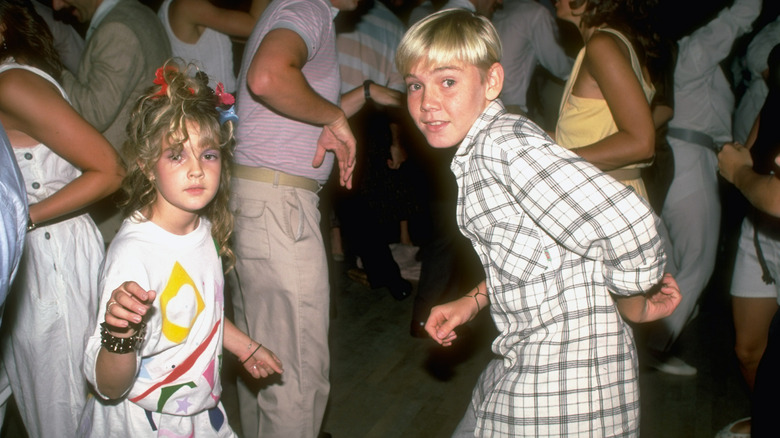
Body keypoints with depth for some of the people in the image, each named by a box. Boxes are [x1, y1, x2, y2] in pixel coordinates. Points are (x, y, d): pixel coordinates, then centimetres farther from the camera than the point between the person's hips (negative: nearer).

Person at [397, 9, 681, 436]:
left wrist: (633, 306, -13)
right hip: (525, 358, 9)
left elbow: (628, 229, -29)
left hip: (565, 372, -9)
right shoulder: (477, 150, 9)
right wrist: (473, 301, 11)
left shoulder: (506, 144, -22)